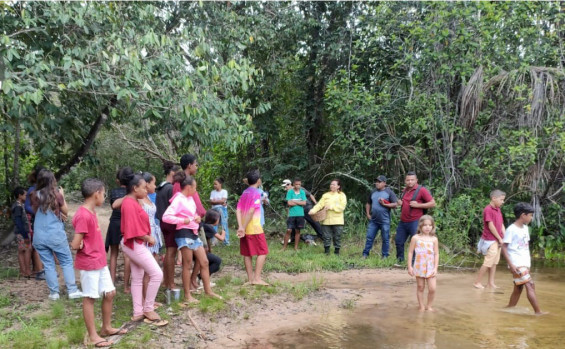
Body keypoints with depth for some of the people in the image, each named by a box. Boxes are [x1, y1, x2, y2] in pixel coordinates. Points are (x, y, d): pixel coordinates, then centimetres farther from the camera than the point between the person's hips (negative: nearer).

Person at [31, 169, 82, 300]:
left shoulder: (35, 195, 0)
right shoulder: (56, 194, -8)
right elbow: (65, 212, 6)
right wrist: (62, 196, 14)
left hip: (39, 236, 3)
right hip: (56, 235, -3)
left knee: (48, 265, 9)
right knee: (67, 262, 8)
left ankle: (54, 292, 12)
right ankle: (72, 290, 6)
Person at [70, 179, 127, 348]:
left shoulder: (91, 212, 9)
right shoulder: (83, 216, -22)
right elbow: (76, 244, -23)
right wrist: (85, 245, -4)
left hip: (100, 261, 9)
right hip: (89, 264, -9)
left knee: (110, 293, 15)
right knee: (89, 298, 2)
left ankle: (106, 328, 28)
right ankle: (93, 335, 13)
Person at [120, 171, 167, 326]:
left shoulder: (132, 202, 13)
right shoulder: (130, 204, -20)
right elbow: (134, 230, -23)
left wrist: (147, 238, 3)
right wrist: (149, 239, -10)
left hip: (136, 244, 11)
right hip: (135, 244, -11)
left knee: (137, 278, 13)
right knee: (157, 274, -9)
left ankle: (138, 312, 18)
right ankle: (148, 310, 1)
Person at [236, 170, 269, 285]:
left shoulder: (244, 193, 13)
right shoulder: (256, 193, -8)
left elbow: (238, 210, 1)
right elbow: (251, 212, -18)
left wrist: (240, 227, -8)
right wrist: (244, 228, -18)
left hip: (244, 228, 7)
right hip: (254, 228, -7)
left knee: (247, 254, 8)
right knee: (262, 252, -1)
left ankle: (250, 279, 10)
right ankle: (257, 278, -7)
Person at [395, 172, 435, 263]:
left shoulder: (421, 190, -10)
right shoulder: (405, 190, 13)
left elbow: (433, 203, -14)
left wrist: (417, 205, -19)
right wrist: (401, 203, 9)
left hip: (414, 222, -7)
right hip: (403, 221, 8)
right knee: (398, 241, 13)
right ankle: (400, 260, 28)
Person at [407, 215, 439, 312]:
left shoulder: (434, 239, 1)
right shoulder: (415, 238, -2)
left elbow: (436, 254, 2)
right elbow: (410, 252, 1)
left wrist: (435, 268, -4)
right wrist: (409, 267, -2)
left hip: (430, 268, 1)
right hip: (419, 267, -1)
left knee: (432, 289, -5)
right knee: (420, 288, 7)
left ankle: (429, 306, 14)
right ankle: (421, 307, 18)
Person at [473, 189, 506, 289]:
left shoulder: (498, 210, 11)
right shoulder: (488, 209, -16)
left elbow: (501, 225, 12)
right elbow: (491, 226, -17)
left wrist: (504, 237, 1)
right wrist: (499, 238, -11)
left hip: (497, 240, 8)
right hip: (490, 240, -8)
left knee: (494, 262, 10)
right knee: (488, 262, -5)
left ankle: (490, 283, 16)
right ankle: (477, 282, 4)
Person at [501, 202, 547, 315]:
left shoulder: (525, 228, 13)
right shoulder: (511, 229, -12)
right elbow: (504, 248, -13)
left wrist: (529, 259, 9)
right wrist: (511, 264, -19)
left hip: (525, 263, 9)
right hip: (517, 264, -9)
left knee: (518, 288, 11)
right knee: (530, 285, -13)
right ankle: (538, 312, -13)